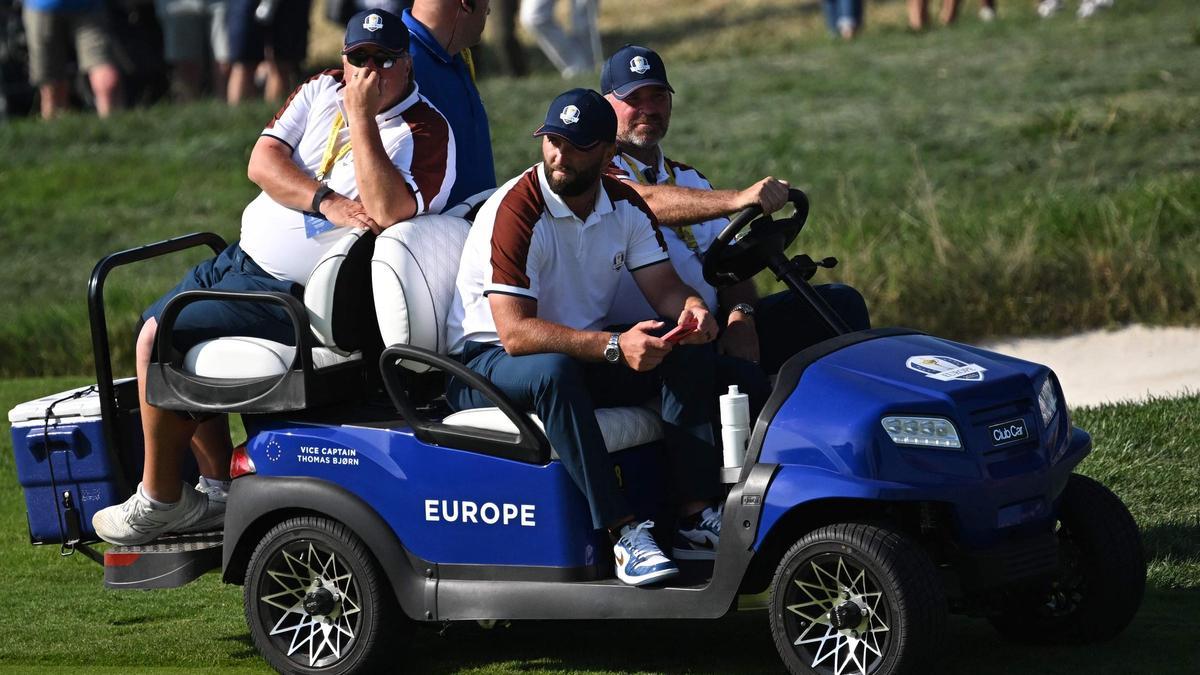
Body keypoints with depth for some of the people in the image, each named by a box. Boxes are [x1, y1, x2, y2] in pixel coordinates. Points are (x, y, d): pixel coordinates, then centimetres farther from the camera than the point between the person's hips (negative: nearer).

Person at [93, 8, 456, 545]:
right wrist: (325, 202, -20)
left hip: (293, 294, -9)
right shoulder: (322, 90, 6)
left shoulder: (426, 134, -14)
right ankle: (220, 486, 17)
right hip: (245, 257, 9)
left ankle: (159, 501, -4)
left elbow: (387, 211, -31)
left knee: (159, 341, -17)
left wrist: (362, 118, -29)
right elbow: (262, 162, -4)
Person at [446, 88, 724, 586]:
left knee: (688, 351, -13)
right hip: (485, 361, -6)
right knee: (553, 369, -39)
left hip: (581, 352, 7)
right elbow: (515, 332, -30)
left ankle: (697, 516, -18)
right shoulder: (515, 212, -22)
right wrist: (615, 346, -39)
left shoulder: (625, 206, 1)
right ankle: (623, 532, -40)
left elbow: (664, 287, 0)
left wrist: (690, 308, -26)